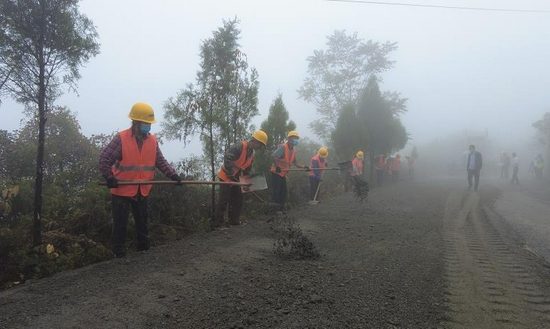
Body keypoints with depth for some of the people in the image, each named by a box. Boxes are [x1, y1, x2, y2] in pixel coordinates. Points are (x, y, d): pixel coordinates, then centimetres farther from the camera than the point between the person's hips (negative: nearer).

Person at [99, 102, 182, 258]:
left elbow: (161, 162, 4)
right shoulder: (121, 138, -14)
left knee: (142, 222, 17)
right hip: (122, 190, -4)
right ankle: (119, 254, 17)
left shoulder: (152, 140, 0)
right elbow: (104, 158, -11)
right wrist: (109, 178, -14)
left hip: (142, 191, 5)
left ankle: (144, 249, 31)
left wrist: (173, 175, -6)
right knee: (120, 224, 5)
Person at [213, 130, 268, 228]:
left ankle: (234, 220, 22)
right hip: (226, 176, -9)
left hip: (235, 178, 9)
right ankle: (217, 223, 1)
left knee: (238, 199, 11)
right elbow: (227, 158, -31)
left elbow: (247, 169, 16)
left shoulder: (251, 153, 8)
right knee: (223, 201, -7)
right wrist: (230, 174, -27)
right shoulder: (240, 146, -22)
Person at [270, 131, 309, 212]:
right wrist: (277, 167, -27)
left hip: (283, 174, 9)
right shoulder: (283, 147, -18)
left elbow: (295, 163, 14)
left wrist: (304, 167, 1)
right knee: (276, 190, -8)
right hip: (276, 172, -8)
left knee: (284, 191, 9)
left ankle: (280, 207, 19)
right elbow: (273, 156, -27)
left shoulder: (294, 151, 10)